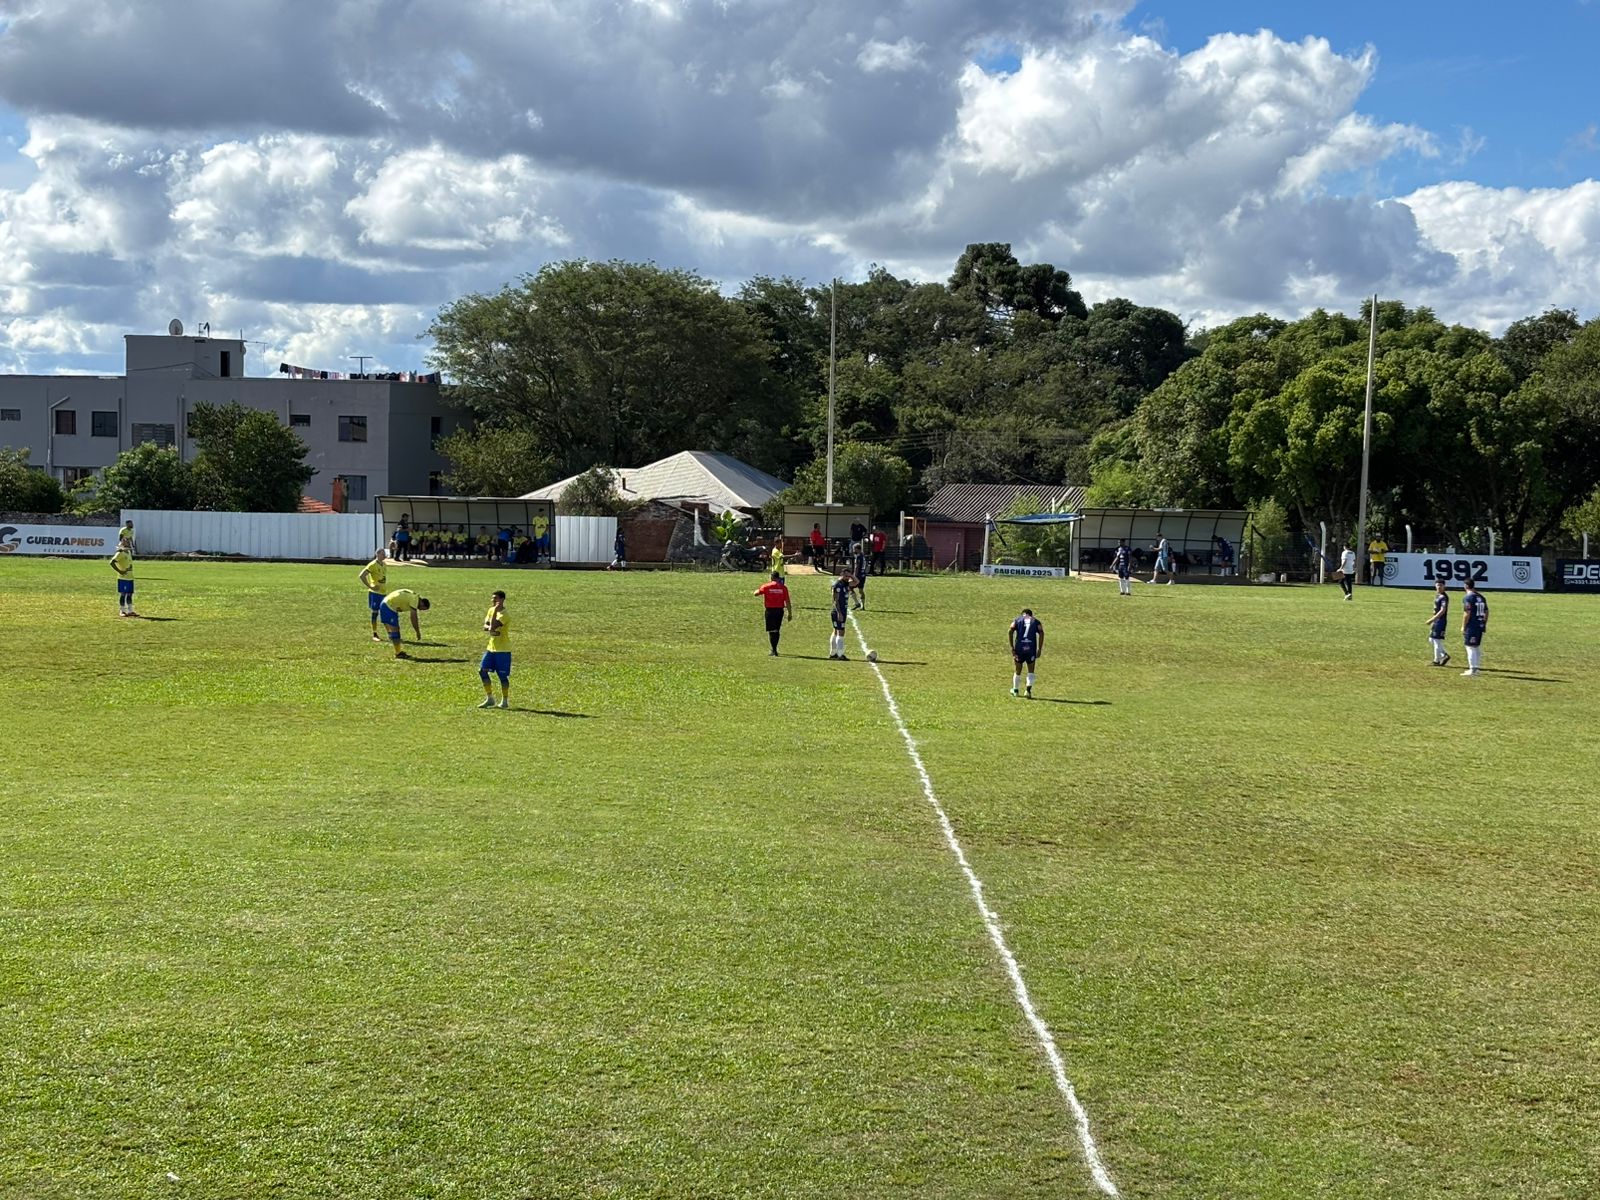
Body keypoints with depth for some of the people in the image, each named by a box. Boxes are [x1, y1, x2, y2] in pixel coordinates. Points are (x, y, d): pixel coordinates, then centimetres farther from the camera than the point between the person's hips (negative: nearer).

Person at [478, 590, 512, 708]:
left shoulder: (504, 615, -17)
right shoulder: (491, 610, 9)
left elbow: (493, 626, -27)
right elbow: (485, 626, 3)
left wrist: (495, 610, -22)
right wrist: (490, 629, -19)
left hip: (503, 649, -8)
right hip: (491, 647, 8)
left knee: (503, 675, -2)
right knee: (482, 670, 2)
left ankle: (505, 701, 11)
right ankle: (489, 699, 11)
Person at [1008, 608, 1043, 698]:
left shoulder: (1017, 620, 13)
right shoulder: (1036, 621, 13)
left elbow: (1010, 632, -3)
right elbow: (1041, 633, -3)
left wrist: (1012, 647, -3)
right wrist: (1039, 649, -3)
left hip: (1019, 648, 0)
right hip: (1031, 649, 0)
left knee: (1017, 671, 15)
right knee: (1030, 672, 12)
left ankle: (1015, 690, 29)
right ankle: (1028, 690, -4)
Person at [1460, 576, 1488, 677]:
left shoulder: (1468, 598, -12)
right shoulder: (1481, 597, 12)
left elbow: (1467, 614, -17)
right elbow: (1486, 612, 14)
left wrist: (1463, 626, -10)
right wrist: (1484, 624, 20)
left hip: (1471, 627, -8)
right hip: (1480, 626, 8)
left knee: (1470, 647, -4)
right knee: (1477, 647, 16)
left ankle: (1472, 669, -5)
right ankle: (1476, 667, 22)